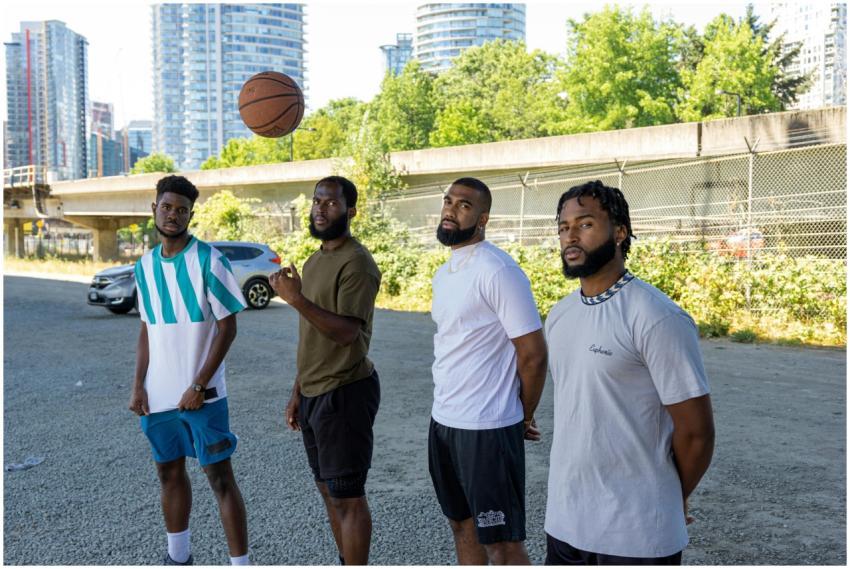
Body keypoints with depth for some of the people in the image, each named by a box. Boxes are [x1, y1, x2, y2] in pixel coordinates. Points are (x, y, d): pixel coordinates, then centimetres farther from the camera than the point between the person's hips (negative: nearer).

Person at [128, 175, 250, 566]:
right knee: (169, 472, 17)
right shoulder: (144, 266, 7)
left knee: (220, 477, -1)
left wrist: (198, 386, -15)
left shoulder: (209, 260, -10)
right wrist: (138, 386, 4)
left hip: (202, 394, -5)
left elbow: (228, 328, -11)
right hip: (159, 395, 6)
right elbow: (147, 329, 13)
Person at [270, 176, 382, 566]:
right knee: (329, 489, 18)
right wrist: (297, 392, 17)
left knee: (348, 495, 0)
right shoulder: (314, 261, 14)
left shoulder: (357, 263, -15)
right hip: (314, 393, 9)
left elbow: (346, 332, -24)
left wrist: (295, 299, -30)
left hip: (345, 393, -9)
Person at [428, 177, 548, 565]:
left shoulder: (498, 271, -17)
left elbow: (534, 354, -16)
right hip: (443, 421, 9)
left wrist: (523, 417, -4)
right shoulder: (443, 274, 11)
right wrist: (447, 412, 13)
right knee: (462, 524, 21)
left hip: (487, 428, -8)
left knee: (503, 543, 2)